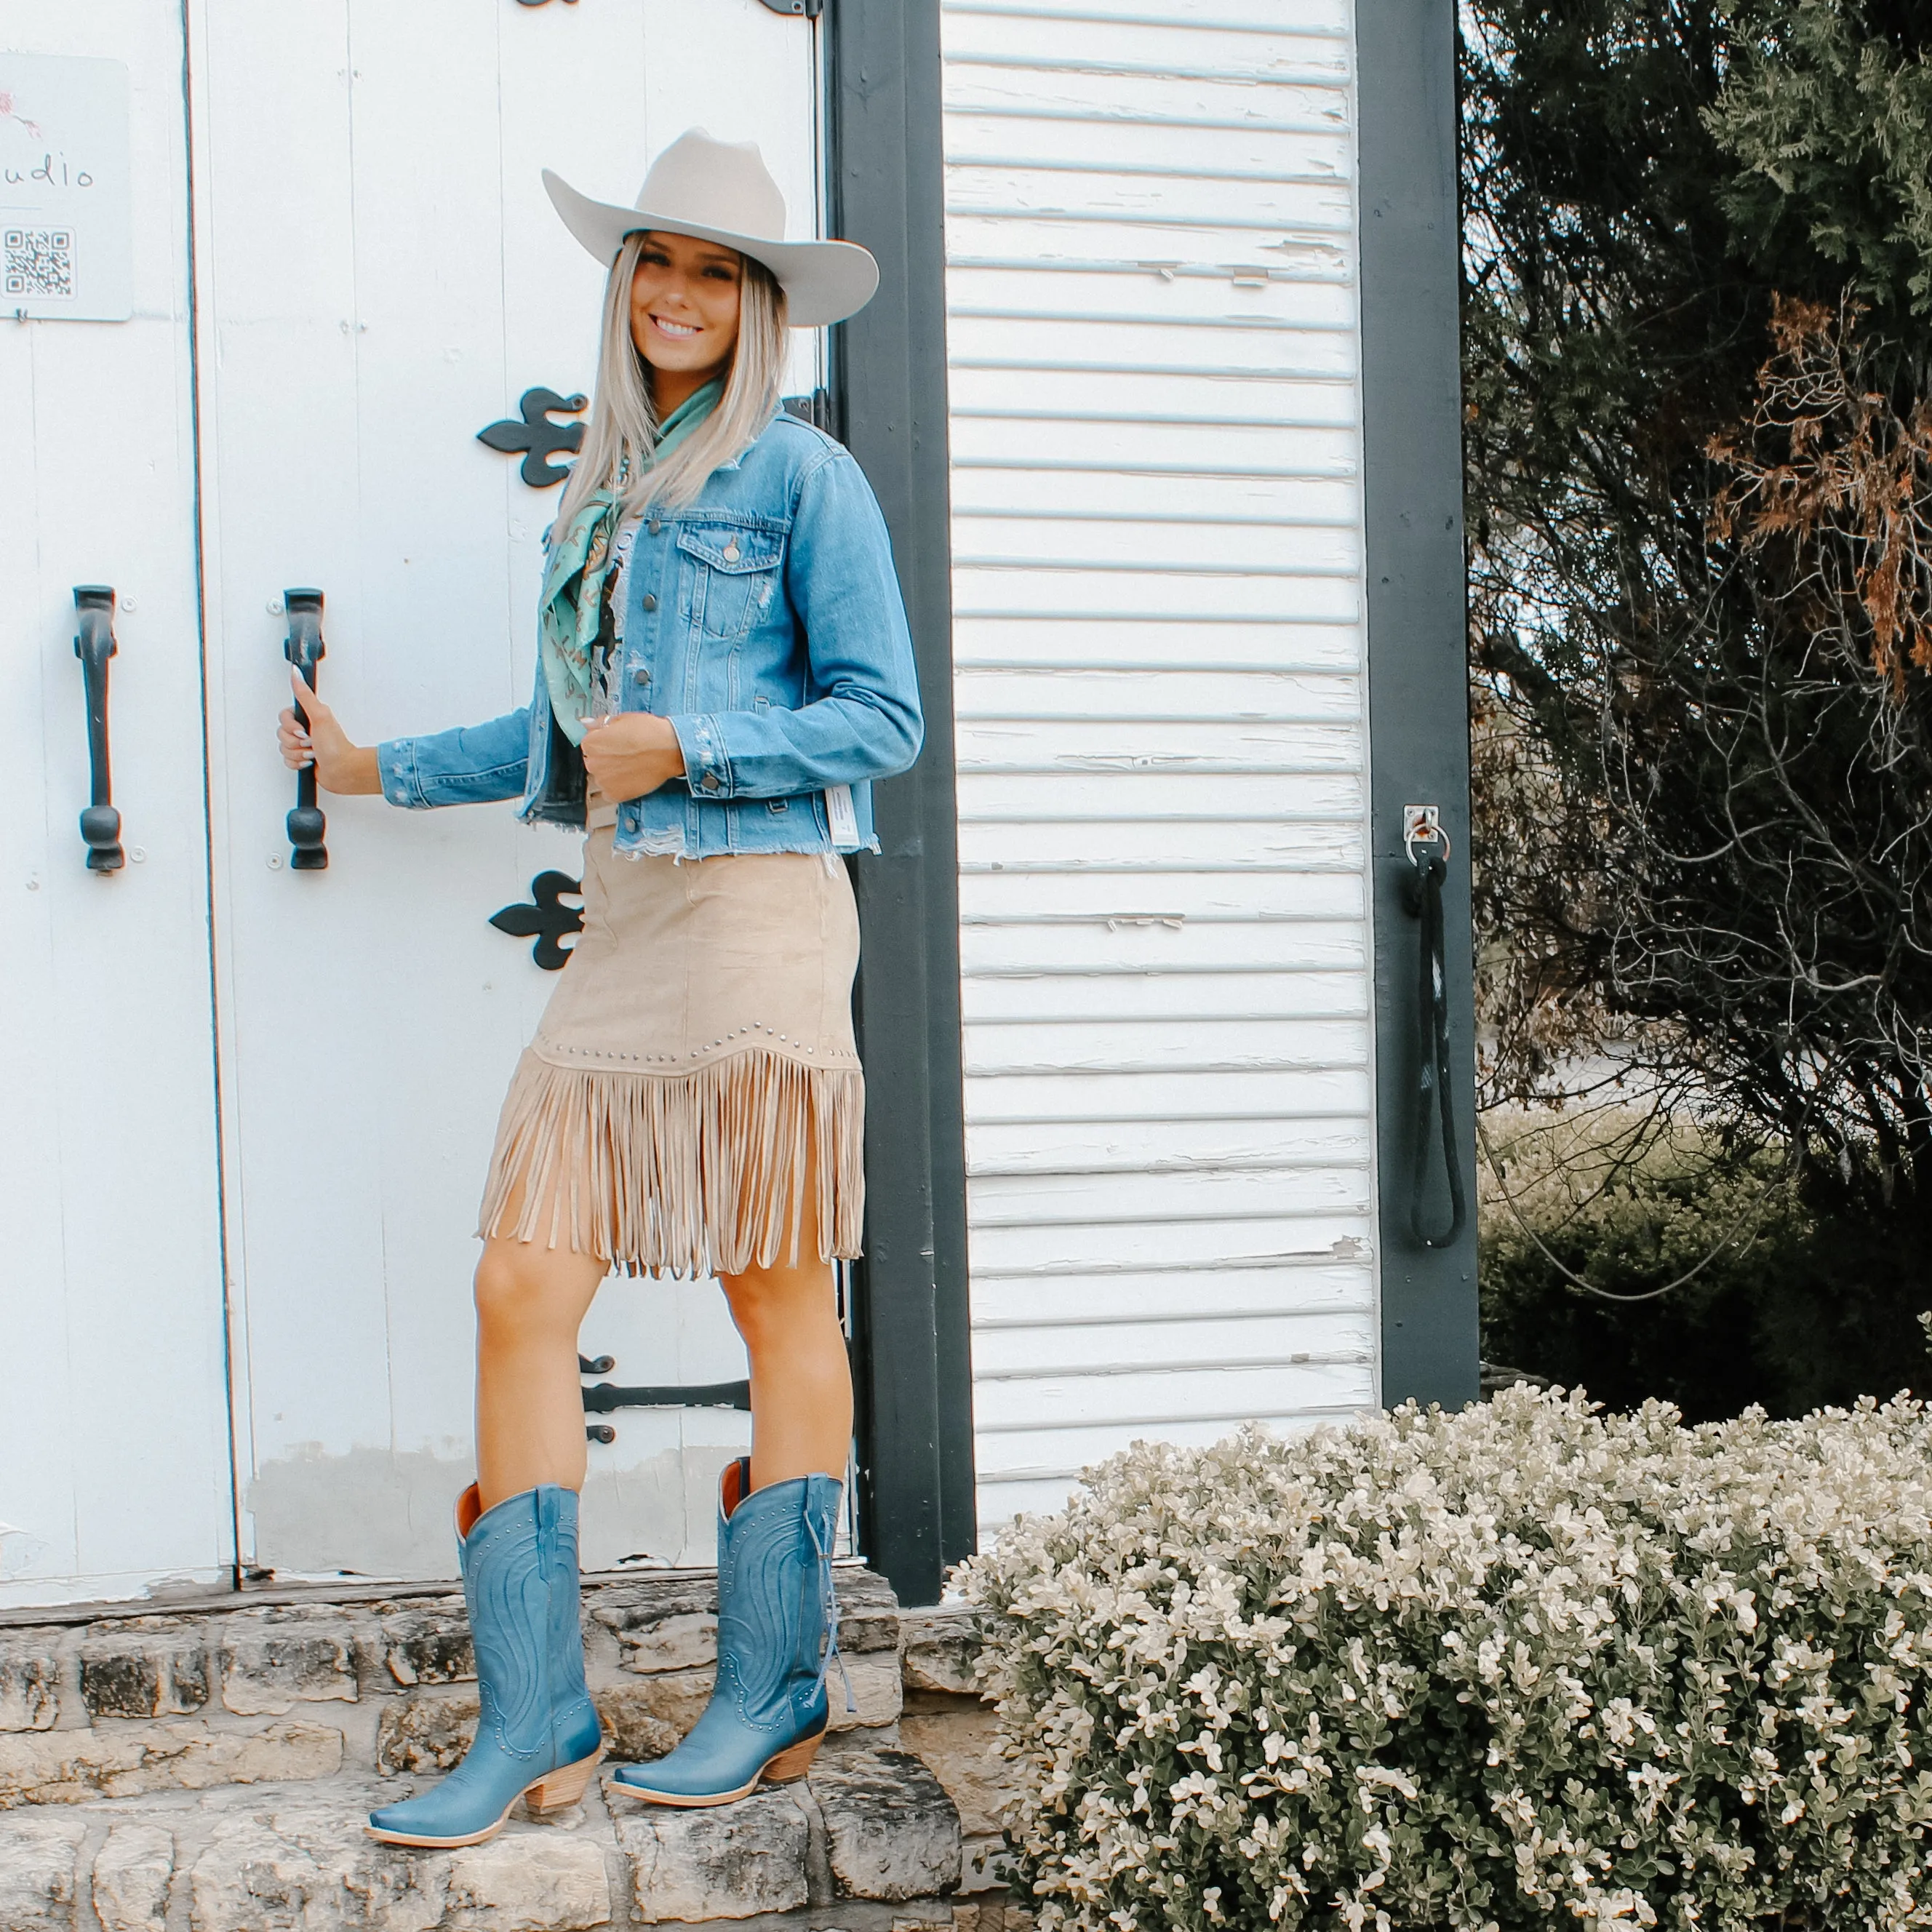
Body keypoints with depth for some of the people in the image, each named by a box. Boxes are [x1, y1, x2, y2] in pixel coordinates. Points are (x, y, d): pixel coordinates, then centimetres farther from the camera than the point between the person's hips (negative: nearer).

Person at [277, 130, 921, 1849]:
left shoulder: (801, 477, -1)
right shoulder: (603, 495, 19)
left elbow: (883, 715, -4)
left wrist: (687, 749, -12)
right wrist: (381, 768, 33)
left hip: (755, 912, -7)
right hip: (621, 925, 7)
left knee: (777, 1294, 1)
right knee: (521, 1286, -2)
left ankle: (775, 1697, 14)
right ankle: (535, 1726, 5)